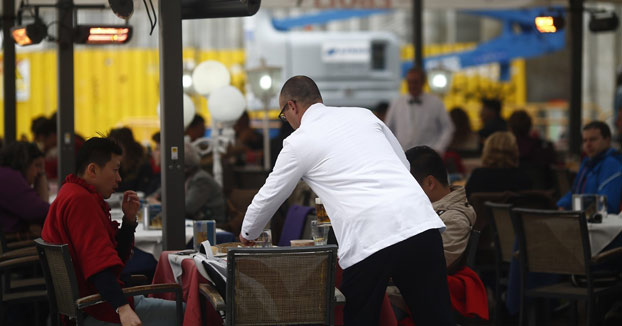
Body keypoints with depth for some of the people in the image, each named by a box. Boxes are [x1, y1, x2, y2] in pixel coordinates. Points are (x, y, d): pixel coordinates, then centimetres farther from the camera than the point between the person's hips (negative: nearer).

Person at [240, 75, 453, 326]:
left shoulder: (299, 141, 8)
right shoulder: (364, 115, 21)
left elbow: (270, 195, 20)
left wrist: (247, 234, 39)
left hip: (370, 238, -4)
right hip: (421, 222, 4)